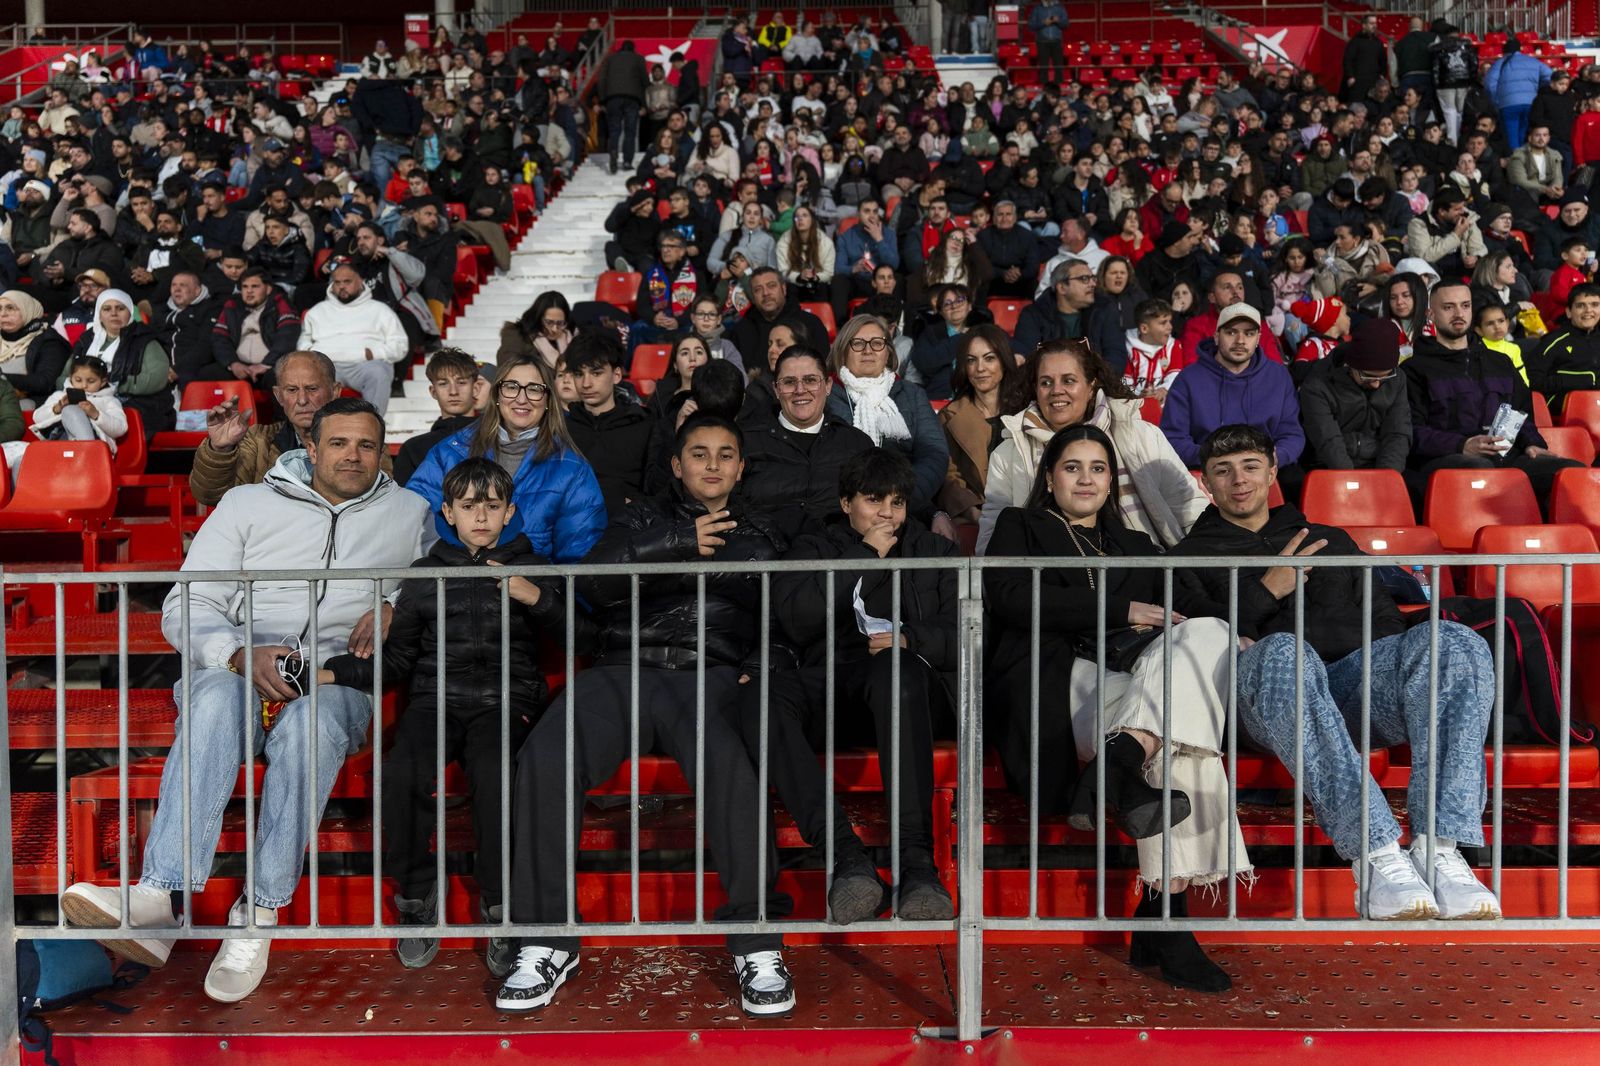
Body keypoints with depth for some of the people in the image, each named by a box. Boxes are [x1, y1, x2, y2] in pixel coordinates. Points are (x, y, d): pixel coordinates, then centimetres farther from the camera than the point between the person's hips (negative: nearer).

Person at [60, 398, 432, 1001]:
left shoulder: (410, 514, 20)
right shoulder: (248, 505, 16)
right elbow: (186, 611, 7)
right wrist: (241, 656, -13)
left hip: (340, 678, 0)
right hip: (239, 667, 1)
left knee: (310, 721, -38)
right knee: (217, 700, -37)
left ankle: (257, 916, -39)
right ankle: (158, 898, -50)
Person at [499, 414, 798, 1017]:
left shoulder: (763, 534, 25)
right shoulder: (645, 519, 25)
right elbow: (593, 581, 6)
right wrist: (678, 543, -1)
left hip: (710, 675, -1)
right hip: (624, 671, 2)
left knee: (727, 762, -36)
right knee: (546, 759, -27)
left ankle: (758, 948, -31)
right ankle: (546, 944, -17)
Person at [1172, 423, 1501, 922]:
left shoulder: (1330, 541, 35)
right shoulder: (1190, 555, 25)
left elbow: (1385, 622, 26)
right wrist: (1266, 592, -3)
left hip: (1356, 675, 4)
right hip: (1268, 692, -3)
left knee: (1453, 642, -28)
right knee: (1284, 652, -42)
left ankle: (1440, 848, -41)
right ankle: (1377, 856, -49)